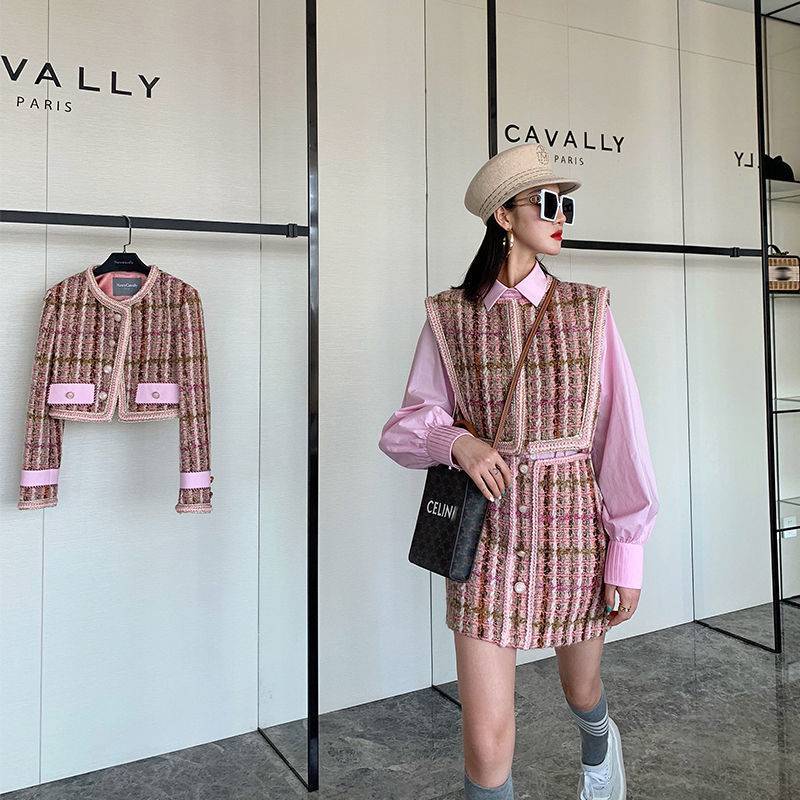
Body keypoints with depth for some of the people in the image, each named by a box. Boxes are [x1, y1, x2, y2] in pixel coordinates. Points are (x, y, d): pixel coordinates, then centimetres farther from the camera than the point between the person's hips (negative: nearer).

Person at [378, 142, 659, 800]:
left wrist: (627, 554, -3)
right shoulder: (450, 315, -2)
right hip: (488, 531, -1)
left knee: (581, 688, 25)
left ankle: (599, 740, 62)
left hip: (575, 525, 2)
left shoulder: (588, 309, -1)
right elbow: (407, 424, 2)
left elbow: (620, 431, -2)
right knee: (487, 738, -3)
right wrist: (456, 440, -21)